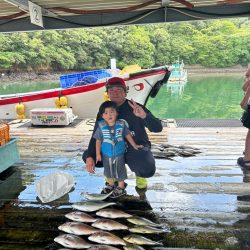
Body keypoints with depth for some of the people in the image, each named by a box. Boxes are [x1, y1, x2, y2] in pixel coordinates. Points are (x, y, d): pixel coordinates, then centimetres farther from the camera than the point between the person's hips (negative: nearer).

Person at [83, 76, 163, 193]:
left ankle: (139, 175, 8)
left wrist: (144, 116, -42)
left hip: (137, 146, -4)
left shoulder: (135, 108, -14)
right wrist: (89, 157, -15)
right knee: (87, 155, -11)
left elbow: (158, 128, -20)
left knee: (147, 170, -35)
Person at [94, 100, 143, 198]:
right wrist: (98, 154, -6)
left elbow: (128, 135, 0)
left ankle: (121, 188, 32)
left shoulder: (121, 124, -14)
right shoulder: (101, 127, -14)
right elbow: (98, 140, -7)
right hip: (106, 155, 2)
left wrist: (134, 145, 6)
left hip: (119, 154, -1)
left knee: (119, 171, 12)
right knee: (108, 171, 21)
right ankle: (110, 185, 45)